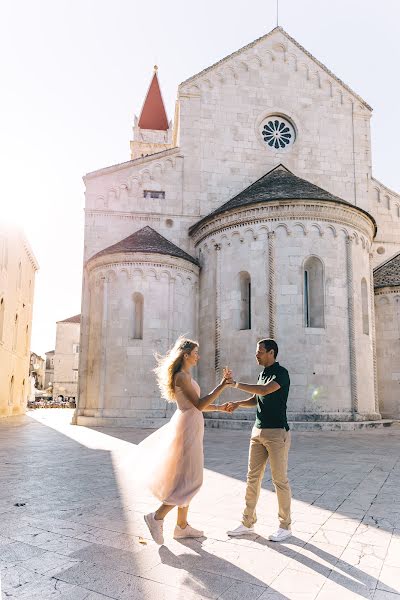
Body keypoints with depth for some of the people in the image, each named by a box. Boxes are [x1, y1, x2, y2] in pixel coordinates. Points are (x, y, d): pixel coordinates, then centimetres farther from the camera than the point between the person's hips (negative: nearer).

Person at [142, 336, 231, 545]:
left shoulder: (186, 376, 16)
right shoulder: (182, 376, -15)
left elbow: (197, 404, 19)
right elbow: (199, 404, -20)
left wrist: (219, 407, 11)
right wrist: (221, 385, -20)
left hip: (189, 428, 10)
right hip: (188, 428, -10)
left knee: (187, 480, 14)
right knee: (191, 480, -5)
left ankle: (182, 526, 22)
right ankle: (157, 517, 3)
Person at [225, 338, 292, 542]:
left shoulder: (281, 373, -11)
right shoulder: (263, 373, 14)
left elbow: (264, 390, -27)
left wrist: (236, 384, -19)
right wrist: (238, 404, 0)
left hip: (277, 432, -8)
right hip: (258, 431, 8)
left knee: (280, 480, 1)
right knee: (252, 478, 9)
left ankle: (285, 526, 15)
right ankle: (247, 523, 18)